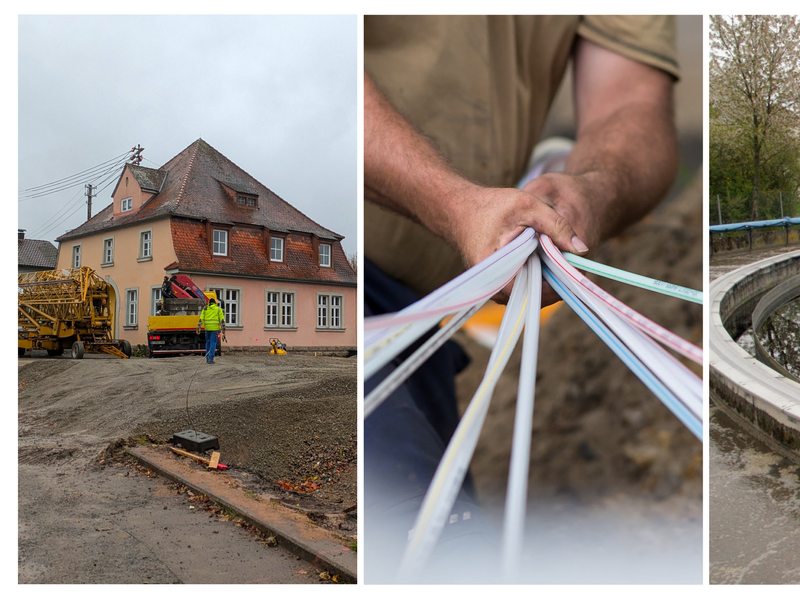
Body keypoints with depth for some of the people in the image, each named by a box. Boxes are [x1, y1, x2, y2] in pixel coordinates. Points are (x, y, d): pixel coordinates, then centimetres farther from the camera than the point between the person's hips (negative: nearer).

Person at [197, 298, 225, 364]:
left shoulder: (205, 309, 8)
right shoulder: (218, 309, 3)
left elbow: (201, 319, 2)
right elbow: (222, 319, -5)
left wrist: (198, 329, 1)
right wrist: (223, 329, -3)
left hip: (207, 327, 3)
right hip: (215, 328, -3)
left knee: (208, 342, 18)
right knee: (213, 343, -3)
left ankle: (207, 358, 21)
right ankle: (211, 359, -11)